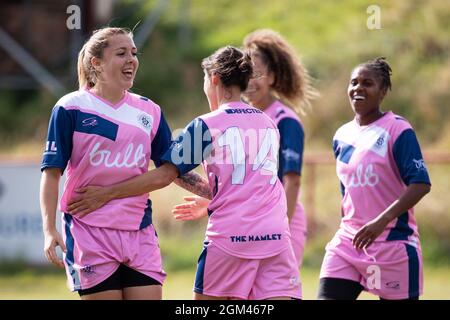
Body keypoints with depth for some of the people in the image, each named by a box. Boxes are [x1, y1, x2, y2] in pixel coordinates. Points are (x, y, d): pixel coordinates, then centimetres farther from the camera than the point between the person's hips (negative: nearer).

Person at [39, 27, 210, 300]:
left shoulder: (149, 111, 10)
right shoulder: (71, 108, -3)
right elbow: (52, 172, -4)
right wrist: (50, 229, -12)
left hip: (140, 231, 4)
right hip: (90, 232, -4)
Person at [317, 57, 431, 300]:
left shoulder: (397, 130, -9)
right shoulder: (342, 137, 12)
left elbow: (420, 184, -19)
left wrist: (382, 221, -29)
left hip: (393, 242, -6)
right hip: (348, 241, 6)